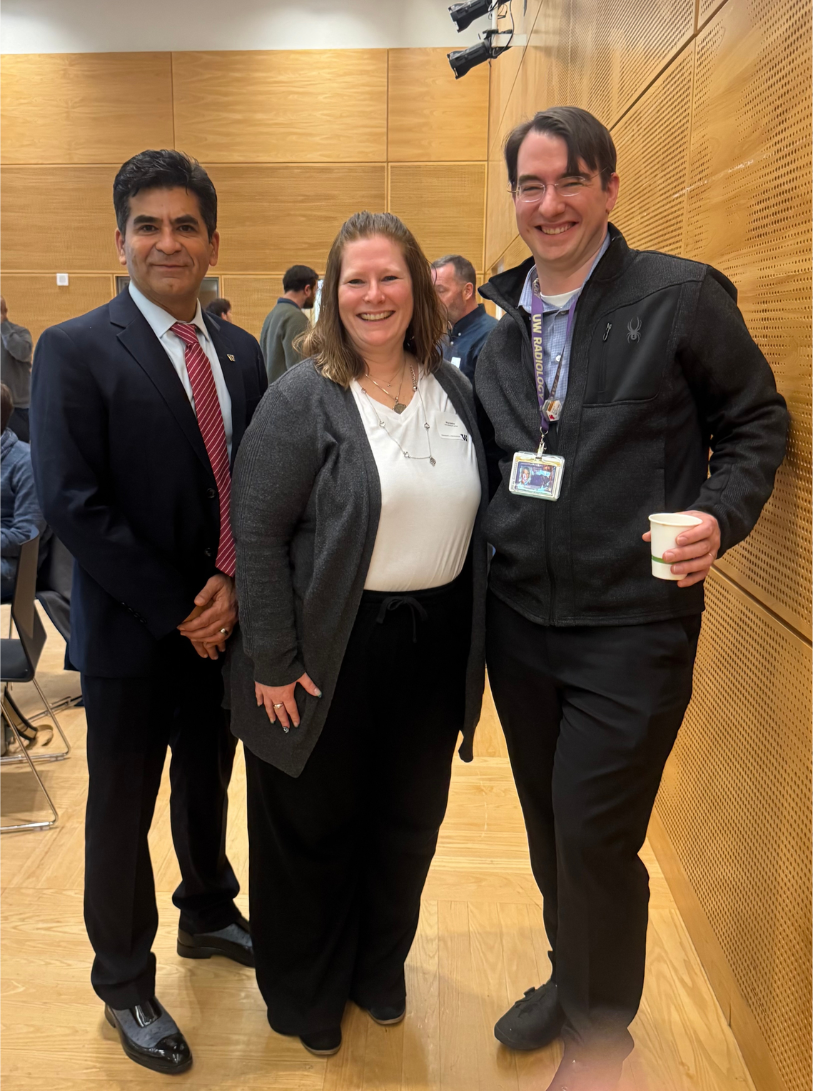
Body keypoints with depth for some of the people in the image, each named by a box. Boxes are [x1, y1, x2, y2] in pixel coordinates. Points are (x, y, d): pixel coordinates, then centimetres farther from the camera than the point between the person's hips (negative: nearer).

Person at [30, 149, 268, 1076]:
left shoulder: (240, 353, 6)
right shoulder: (76, 350, -11)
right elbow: (70, 502, -18)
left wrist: (232, 582, -11)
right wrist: (178, 609, -17)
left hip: (225, 620, 5)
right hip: (132, 635, -5)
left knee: (208, 786, 23)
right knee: (121, 814, 12)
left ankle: (208, 916, 48)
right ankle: (125, 984, 34)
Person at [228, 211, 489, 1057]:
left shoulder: (453, 388, 5)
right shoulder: (304, 397, -11)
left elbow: (474, 515, 10)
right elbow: (255, 532, -13)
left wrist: (474, 647, 8)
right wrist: (273, 663, -14)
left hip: (434, 645, 5)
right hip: (331, 648, -5)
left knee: (408, 821, 18)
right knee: (315, 826, 13)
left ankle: (380, 971, 45)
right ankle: (304, 997, 39)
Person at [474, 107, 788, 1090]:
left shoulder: (682, 296, -7)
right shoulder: (500, 320, 8)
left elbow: (757, 422, -1)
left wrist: (719, 515, -17)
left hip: (631, 625, -5)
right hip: (518, 619, 6)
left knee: (596, 842, 0)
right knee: (549, 828, 19)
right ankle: (569, 981, 44)